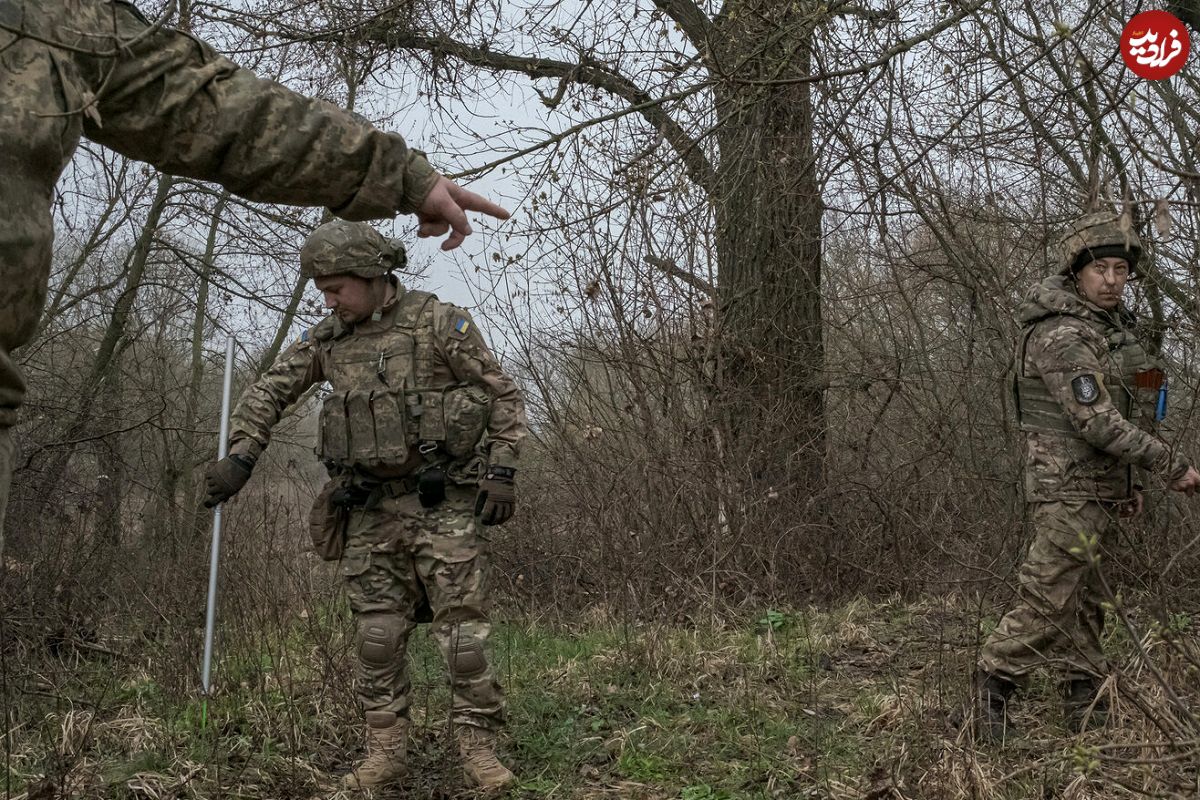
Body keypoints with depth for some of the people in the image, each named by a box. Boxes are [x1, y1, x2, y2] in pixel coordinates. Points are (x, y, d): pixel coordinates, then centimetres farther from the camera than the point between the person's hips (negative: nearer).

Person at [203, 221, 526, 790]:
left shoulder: (440, 323, -7)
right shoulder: (328, 339, 7)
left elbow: (504, 398, -4)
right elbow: (268, 393, 11)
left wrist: (501, 472, -12)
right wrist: (239, 457, -4)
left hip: (442, 504, -4)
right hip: (370, 509, 5)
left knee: (463, 628, -5)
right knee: (378, 635, 6)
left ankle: (478, 749, 4)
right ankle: (384, 751, 16)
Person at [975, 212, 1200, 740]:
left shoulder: (1108, 326, 15)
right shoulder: (1061, 335, -17)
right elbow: (1096, 421, -23)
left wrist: (1125, 484, 19)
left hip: (1097, 488, 10)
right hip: (1069, 488, -10)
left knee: (1083, 603, 13)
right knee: (1049, 598, -7)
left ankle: (1089, 711, 19)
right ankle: (994, 681, 6)